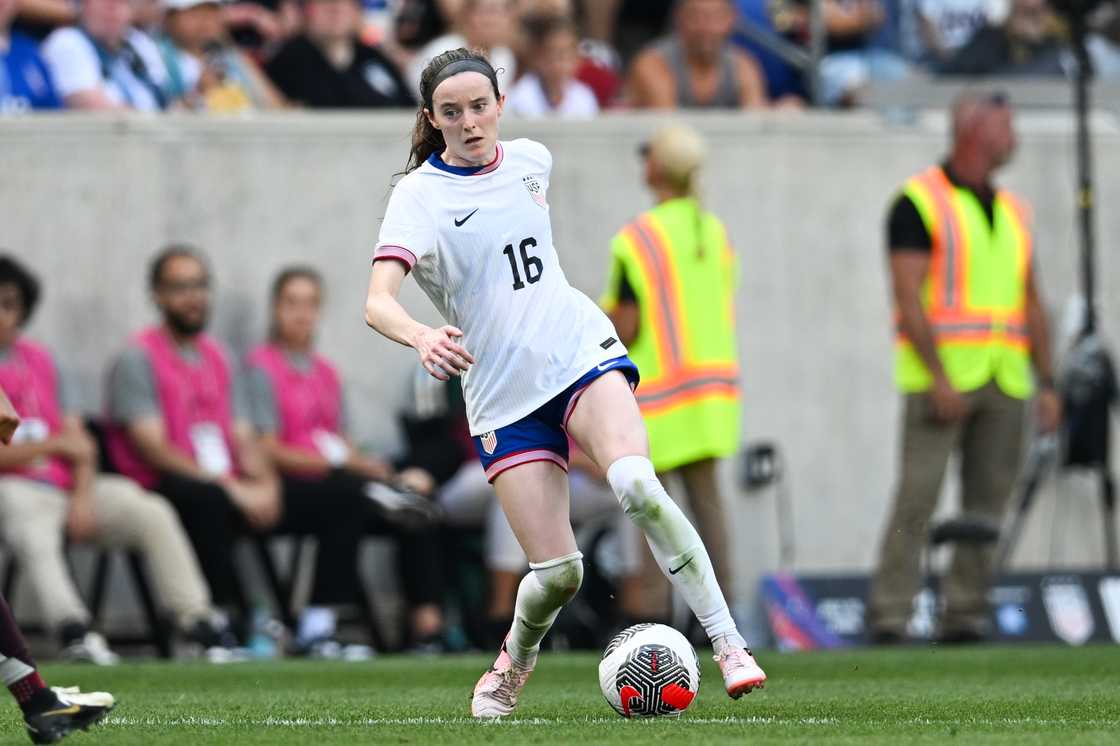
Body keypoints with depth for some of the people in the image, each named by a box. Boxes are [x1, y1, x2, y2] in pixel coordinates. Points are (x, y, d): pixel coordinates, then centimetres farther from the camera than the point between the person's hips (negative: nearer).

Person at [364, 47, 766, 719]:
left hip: (581, 352, 2)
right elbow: (378, 302, -25)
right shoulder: (420, 195, -9)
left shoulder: (530, 159, 5)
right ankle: (514, 665, 25)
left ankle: (728, 643, -24)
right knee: (558, 570, -8)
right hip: (503, 393, -2)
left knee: (636, 485, -28)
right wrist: (423, 337, -44)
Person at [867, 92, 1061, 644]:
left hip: (1004, 383, 6)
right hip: (939, 376, -6)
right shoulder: (920, 203, -4)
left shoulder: (1013, 211, 17)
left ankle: (964, 613, 4)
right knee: (917, 497, -11)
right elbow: (908, 298, -11)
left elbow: (1031, 304, 19)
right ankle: (890, 614, -11)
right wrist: (940, 379, -19)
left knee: (988, 500, 1)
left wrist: (1046, 383, 11)